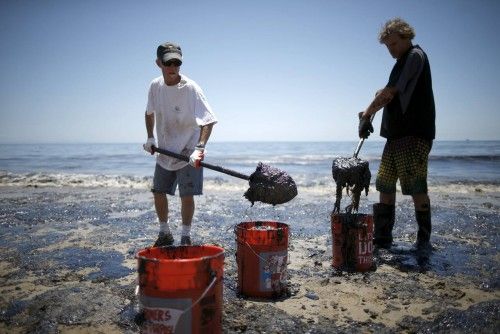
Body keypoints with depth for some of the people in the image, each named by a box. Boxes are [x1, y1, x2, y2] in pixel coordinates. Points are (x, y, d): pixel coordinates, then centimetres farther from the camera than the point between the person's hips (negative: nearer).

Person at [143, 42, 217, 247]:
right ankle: (165, 233, 30)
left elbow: (208, 121, -29)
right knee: (158, 192, 11)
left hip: (189, 152, -5)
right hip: (165, 151, 6)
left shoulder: (190, 88, -22)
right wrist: (150, 138, 6)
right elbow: (150, 112, 15)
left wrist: (200, 148, -41)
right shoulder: (155, 86, -5)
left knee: (187, 196, -7)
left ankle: (185, 237, 13)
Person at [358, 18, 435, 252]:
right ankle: (382, 238, 13)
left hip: (415, 135, -9)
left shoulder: (415, 55, -6)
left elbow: (389, 93, -12)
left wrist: (367, 113, -3)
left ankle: (424, 240, 5)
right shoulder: (402, 62, 22)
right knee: (385, 187, 7)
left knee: (417, 189, -5)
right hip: (396, 135, 9)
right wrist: (368, 114, 8)